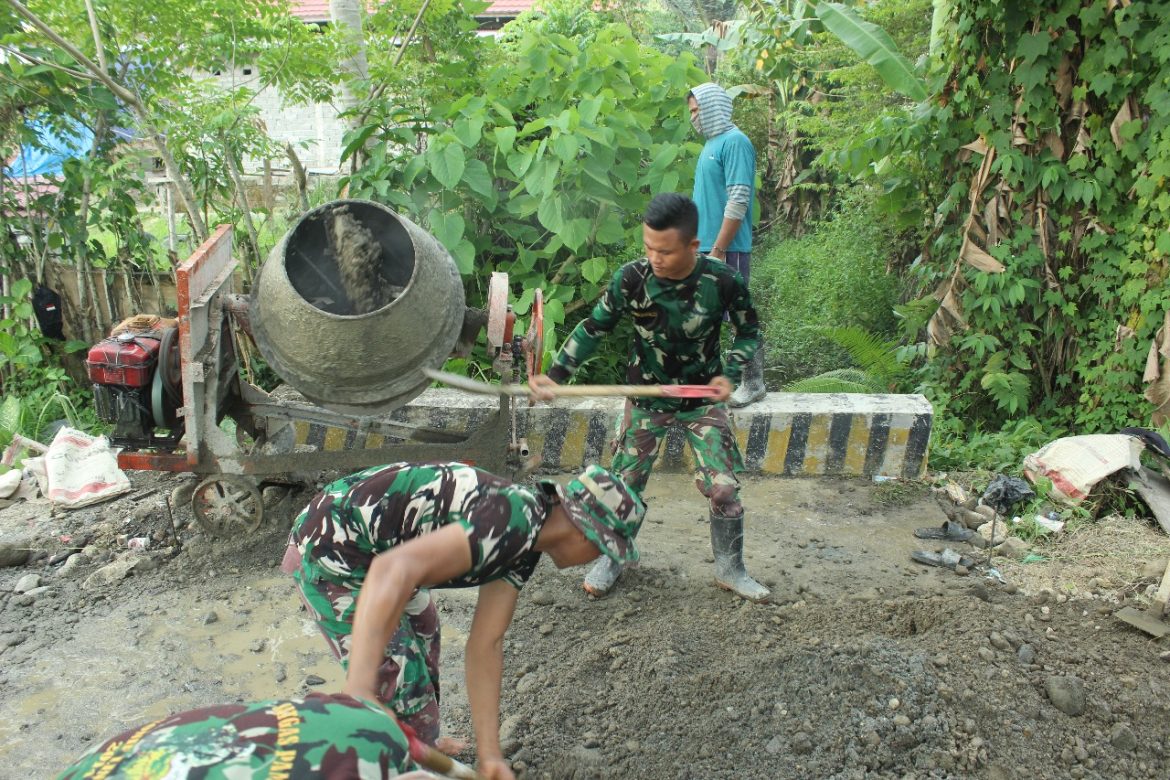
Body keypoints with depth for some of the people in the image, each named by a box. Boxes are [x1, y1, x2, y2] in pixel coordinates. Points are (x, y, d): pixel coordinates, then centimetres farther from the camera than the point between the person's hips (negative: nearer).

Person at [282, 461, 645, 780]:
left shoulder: (525, 546, 3)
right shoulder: (515, 521, -28)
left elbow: (485, 645, 1)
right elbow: (393, 571, -40)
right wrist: (358, 692, -45)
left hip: (368, 544, 10)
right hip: (332, 552, -10)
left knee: (420, 630, 29)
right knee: (403, 682, -5)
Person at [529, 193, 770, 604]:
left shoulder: (724, 281, -20)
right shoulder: (630, 279, -20)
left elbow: (749, 332, -3)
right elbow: (593, 327, -7)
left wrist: (730, 373, -20)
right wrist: (555, 374, -16)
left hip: (703, 399, 0)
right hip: (647, 400, 1)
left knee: (724, 487, -1)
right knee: (624, 483, 7)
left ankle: (729, 569, 24)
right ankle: (612, 558, 33)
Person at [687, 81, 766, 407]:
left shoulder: (735, 141, -11)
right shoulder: (711, 144, 18)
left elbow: (738, 201, -19)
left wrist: (718, 250, -21)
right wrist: (698, 246, 18)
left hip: (727, 250, -9)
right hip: (705, 248, 9)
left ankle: (753, 383, 8)